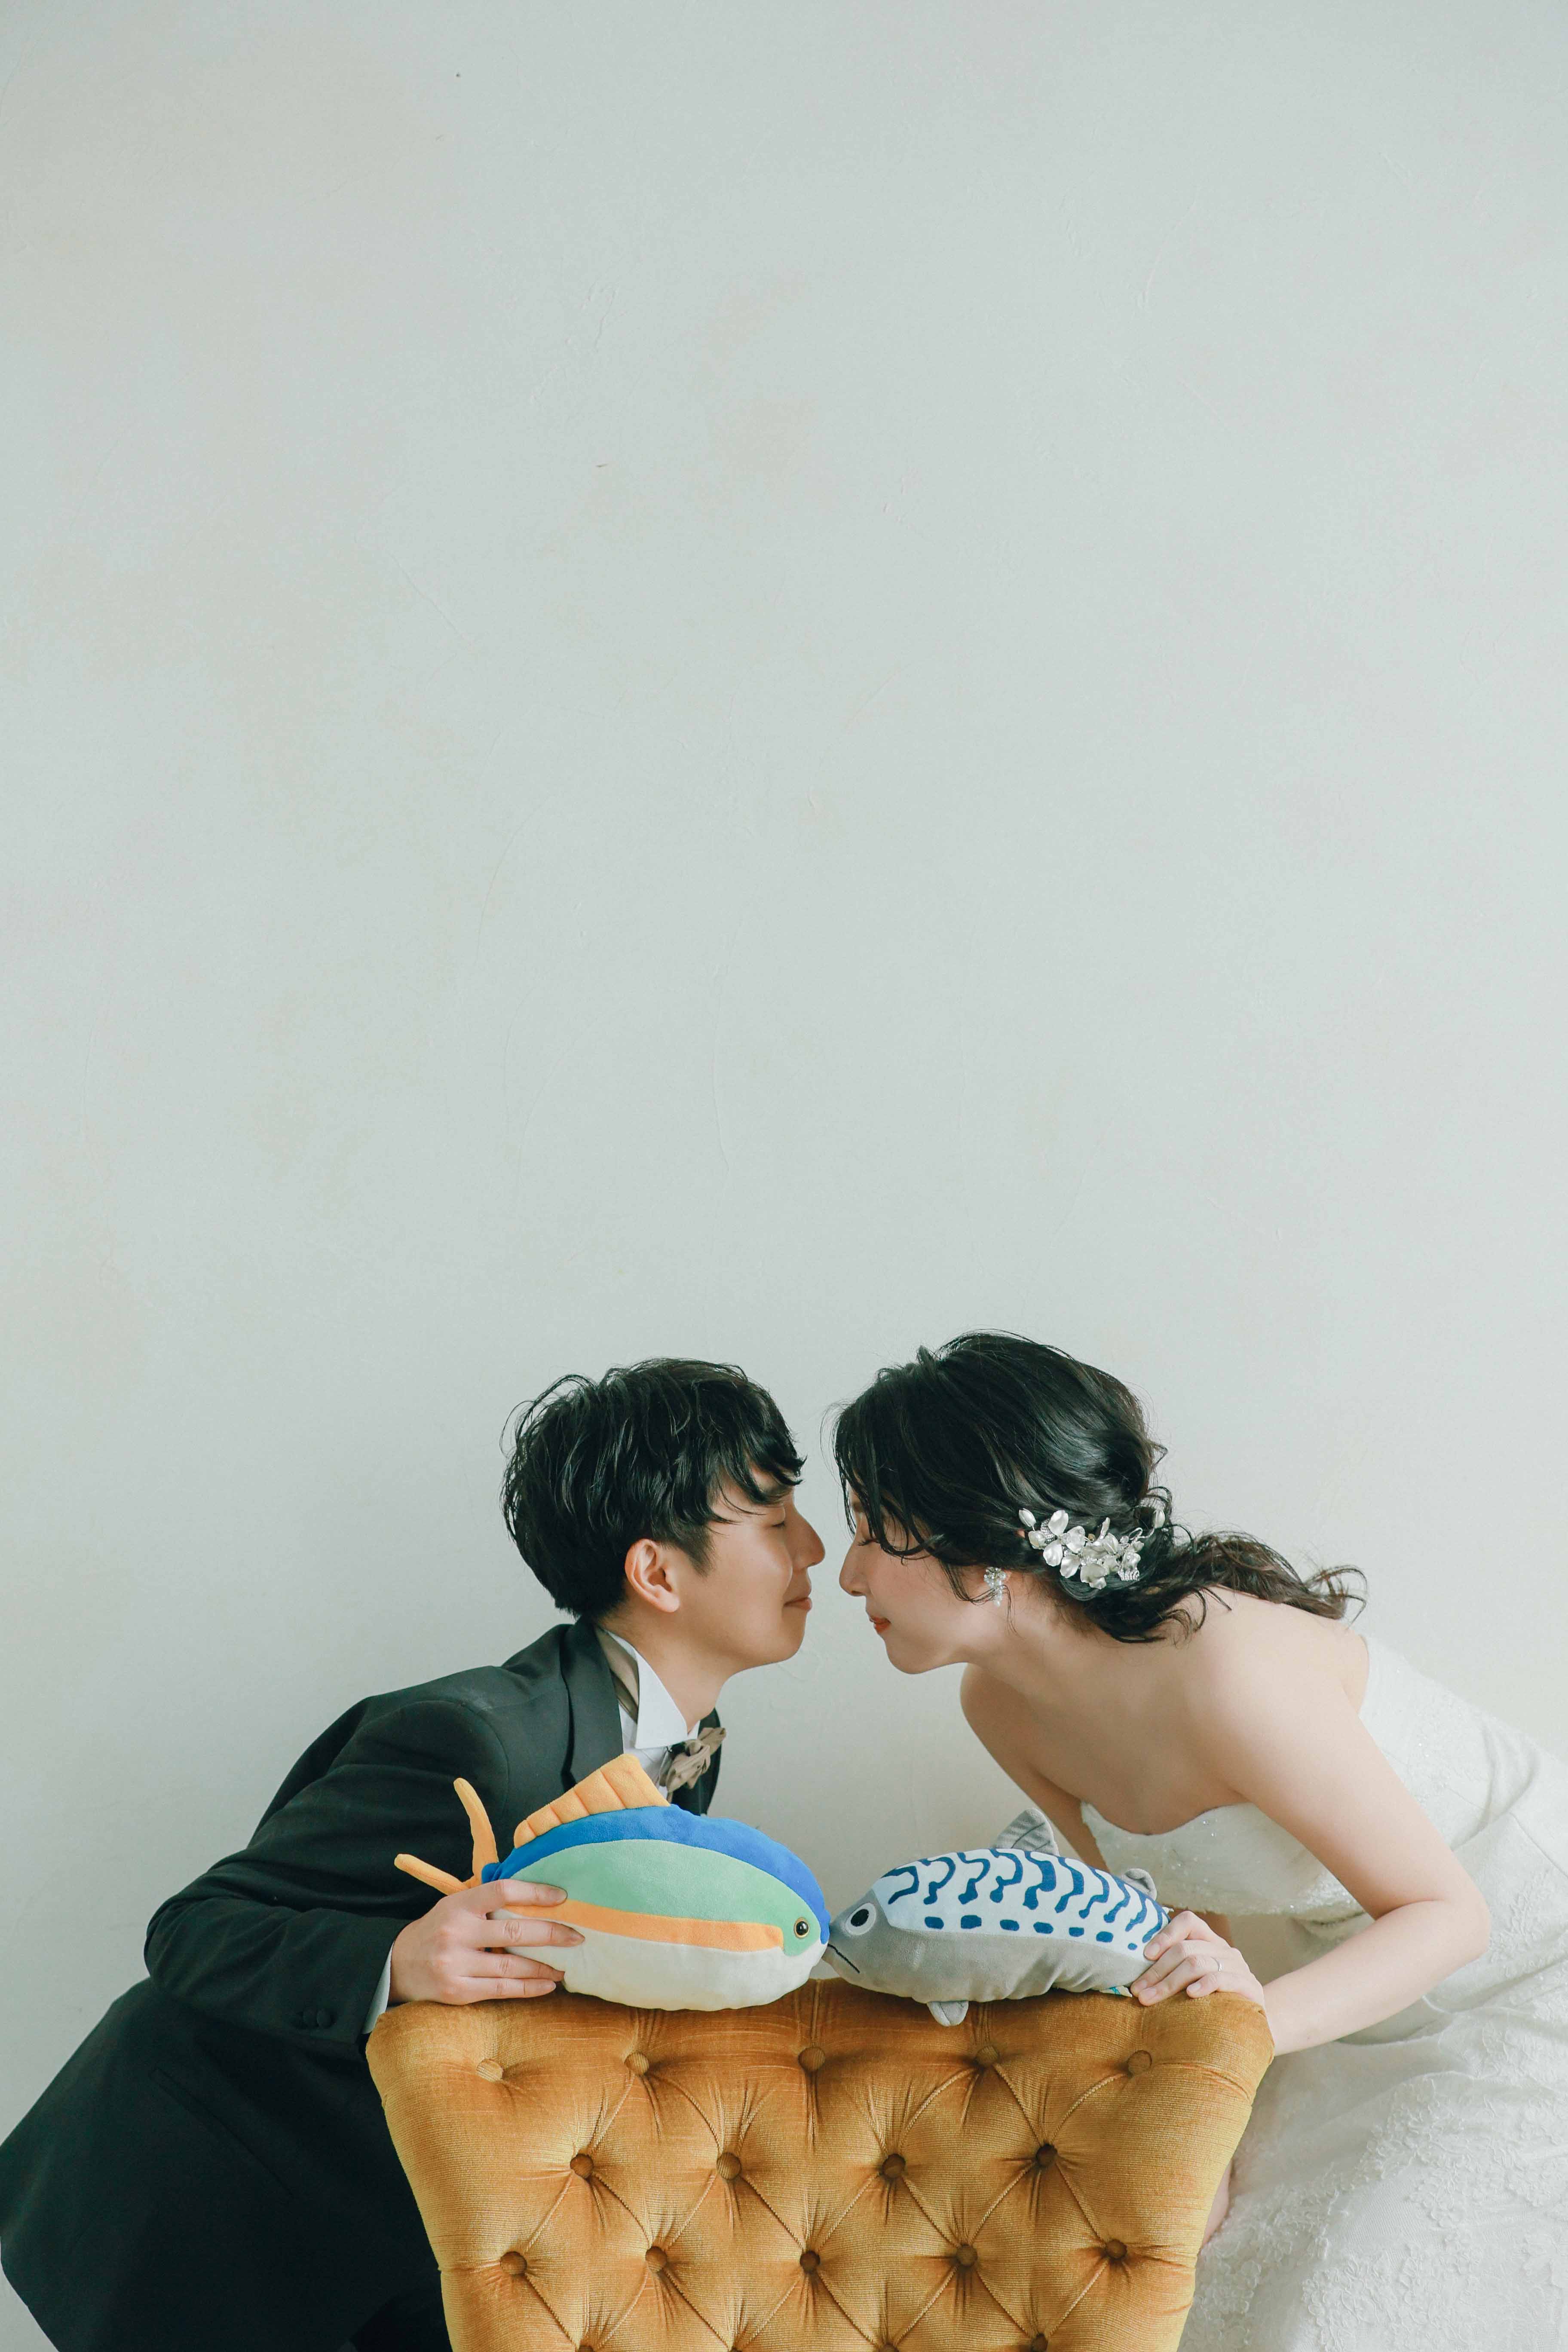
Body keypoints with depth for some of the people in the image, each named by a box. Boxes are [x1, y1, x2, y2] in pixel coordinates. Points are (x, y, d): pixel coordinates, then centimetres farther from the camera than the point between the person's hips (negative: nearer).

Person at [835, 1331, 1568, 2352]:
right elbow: (1185, 1914, 0)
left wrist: (1267, 2016, -42)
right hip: (1336, 1954, 7)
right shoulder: (1004, 1706, -11)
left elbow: (1446, 1911, -27)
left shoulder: (1224, 1668, -37)